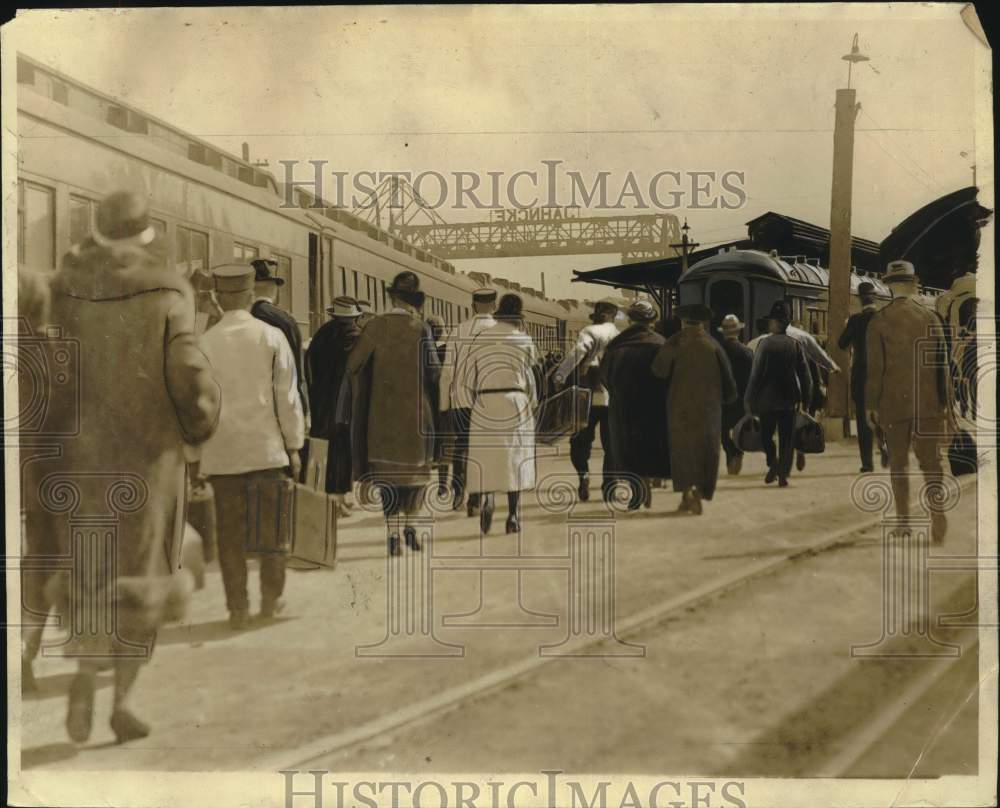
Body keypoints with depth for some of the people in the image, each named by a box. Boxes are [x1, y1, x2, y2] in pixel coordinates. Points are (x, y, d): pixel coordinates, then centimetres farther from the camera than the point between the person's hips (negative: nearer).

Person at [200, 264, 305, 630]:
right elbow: (287, 394, -2)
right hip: (267, 447, 0)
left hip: (222, 450, 1)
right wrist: (294, 445, 7)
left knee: (230, 531, 6)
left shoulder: (205, 342, -2)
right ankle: (271, 599, 21)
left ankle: (237, 608, 8)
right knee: (272, 524, 12)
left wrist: (193, 453, 12)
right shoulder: (271, 336, -4)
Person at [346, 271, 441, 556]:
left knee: (388, 470, 6)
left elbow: (353, 364, -2)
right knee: (416, 465, 15)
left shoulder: (376, 325, -4)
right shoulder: (420, 327, -9)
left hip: (382, 410, 1)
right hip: (415, 408, -1)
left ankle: (392, 532, 1)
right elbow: (432, 371, -11)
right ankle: (409, 525, 22)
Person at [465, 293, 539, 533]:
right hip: (516, 403, -1)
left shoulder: (480, 338, 3)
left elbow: (469, 379, 5)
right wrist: (532, 405, 18)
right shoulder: (523, 340, -1)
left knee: (485, 456, 8)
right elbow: (530, 379, 4)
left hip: (484, 403, 1)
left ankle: (487, 498, -16)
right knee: (515, 456, 5)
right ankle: (513, 515, 4)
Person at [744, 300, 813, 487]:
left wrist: (750, 399, -3)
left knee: (766, 434, 13)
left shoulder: (765, 343, -9)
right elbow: (804, 372, 2)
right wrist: (804, 396, 10)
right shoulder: (795, 344, 0)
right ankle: (783, 474, 3)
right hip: (789, 398, 2)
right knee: (787, 437, 7)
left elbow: (756, 373, -9)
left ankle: (773, 463, -5)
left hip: (768, 397, -2)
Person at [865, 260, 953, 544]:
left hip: (894, 404, -2)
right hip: (929, 403, 2)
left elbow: (874, 367, -8)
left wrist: (870, 406, 0)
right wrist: (947, 404, 10)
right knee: (930, 461, 2)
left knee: (898, 462, 10)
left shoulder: (879, 321, -6)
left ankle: (904, 521, 13)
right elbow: (942, 365, 4)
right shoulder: (931, 318, 3)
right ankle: (937, 512, -20)